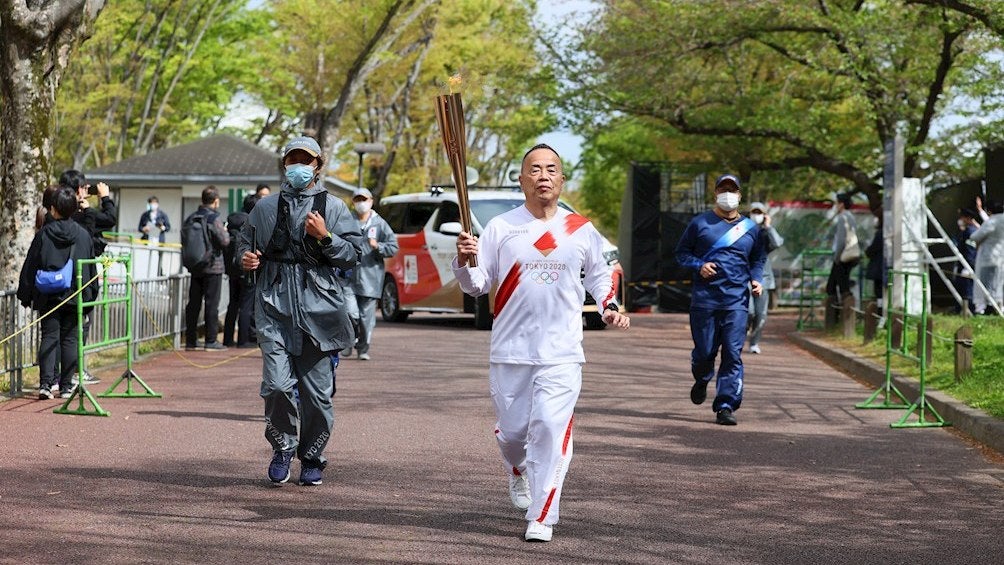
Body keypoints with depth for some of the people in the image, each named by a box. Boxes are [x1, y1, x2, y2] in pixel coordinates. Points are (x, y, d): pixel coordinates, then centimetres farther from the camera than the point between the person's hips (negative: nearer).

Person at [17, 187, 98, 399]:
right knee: (69, 339, 8)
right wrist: (90, 295, 15)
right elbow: (91, 268, 6)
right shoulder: (83, 235, -1)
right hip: (74, 295, 1)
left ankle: (46, 383, -11)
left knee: (49, 336, 2)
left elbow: (30, 267, -1)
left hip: (48, 296, -1)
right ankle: (66, 386, 10)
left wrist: (26, 294, 8)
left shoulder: (43, 234, -6)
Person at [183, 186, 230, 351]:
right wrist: (225, 232, 4)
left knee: (193, 303, 9)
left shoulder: (190, 218, 4)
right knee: (212, 303, -1)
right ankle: (211, 341, -1)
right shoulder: (213, 219, -14)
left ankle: (190, 340, 11)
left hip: (195, 267, 6)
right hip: (212, 267, -6)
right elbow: (224, 241, -16)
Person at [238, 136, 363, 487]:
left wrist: (325, 238, -11)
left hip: (319, 309, -1)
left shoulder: (333, 208, 10)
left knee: (317, 391, 2)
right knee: (277, 385, -12)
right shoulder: (265, 207, 15)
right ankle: (282, 448, 11)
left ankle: (312, 458, 18)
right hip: (275, 309, 1)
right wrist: (245, 258, 4)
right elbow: (246, 244, 26)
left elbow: (354, 253, 5)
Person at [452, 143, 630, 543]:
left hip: (561, 353, 0)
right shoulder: (501, 228, 2)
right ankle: (518, 473, 45)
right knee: (512, 430, 8)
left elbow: (599, 274, 22)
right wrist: (464, 261, -19)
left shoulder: (581, 230, 6)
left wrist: (610, 307, 5)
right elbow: (477, 286, 1)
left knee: (551, 428, -13)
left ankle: (542, 517, -8)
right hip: (510, 351, 1)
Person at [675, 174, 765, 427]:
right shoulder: (700, 223, 6)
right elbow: (682, 252, 10)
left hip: (736, 300, 1)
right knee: (704, 351, 3)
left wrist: (756, 279, 4)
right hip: (704, 298, -1)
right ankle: (702, 381, 37)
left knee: (733, 354, -7)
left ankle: (726, 406, -5)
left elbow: (759, 259, 23)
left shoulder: (750, 228, 12)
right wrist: (699, 265, -8)